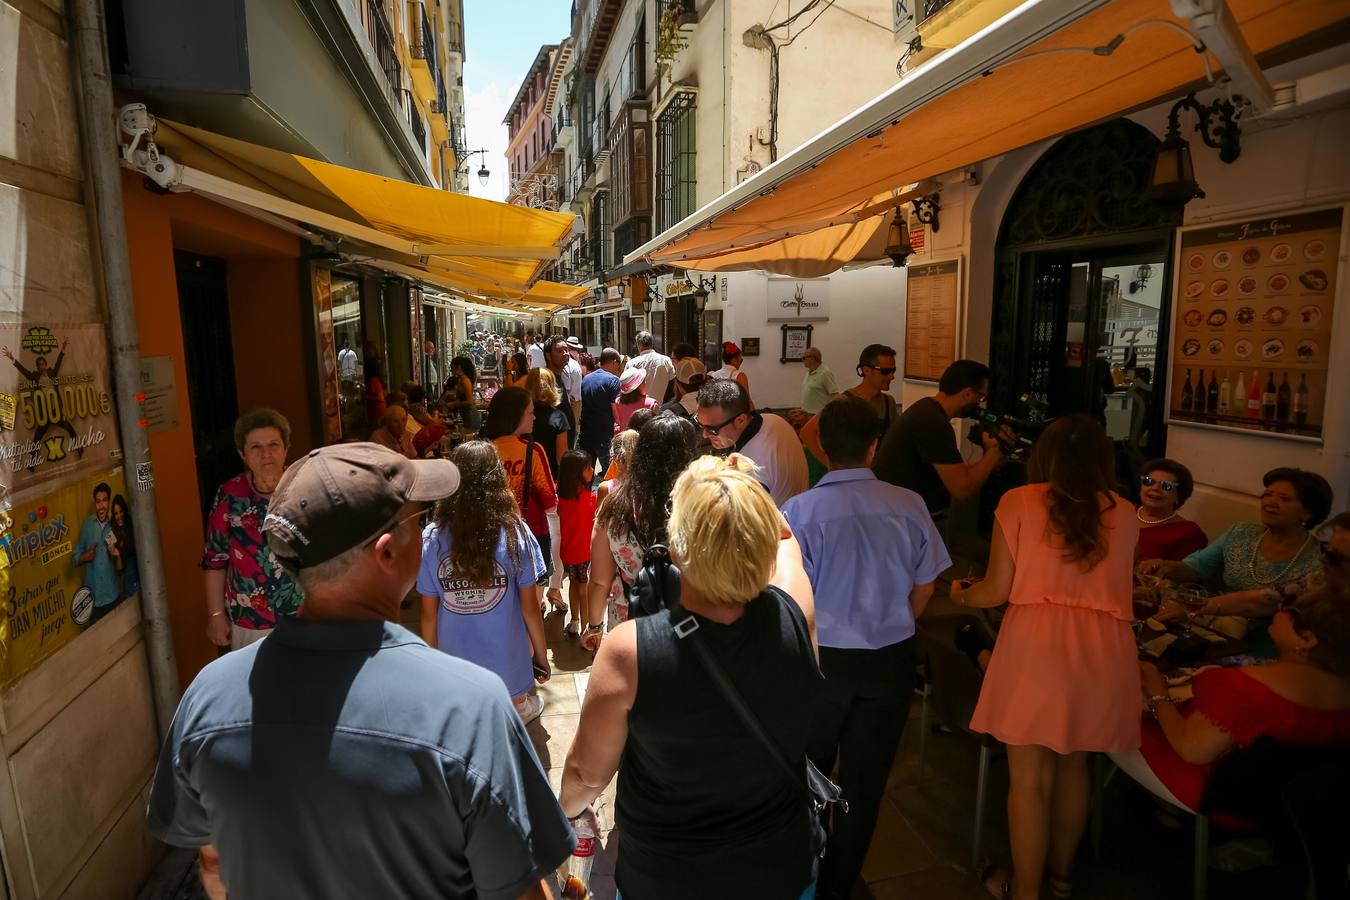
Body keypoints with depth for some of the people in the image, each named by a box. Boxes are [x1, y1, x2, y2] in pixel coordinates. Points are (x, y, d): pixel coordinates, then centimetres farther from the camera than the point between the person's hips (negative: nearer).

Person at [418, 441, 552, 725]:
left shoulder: (431, 538, -10)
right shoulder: (515, 533, -13)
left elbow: (428, 614, -1)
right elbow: (530, 607, -7)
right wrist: (541, 656, 8)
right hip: (508, 668, -1)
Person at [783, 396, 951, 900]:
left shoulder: (800, 511, -20)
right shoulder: (909, 506, -11)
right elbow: (924, 588, 0)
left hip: (821, 659, -2)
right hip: (892, 660, 2)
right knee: (866, 779, 18)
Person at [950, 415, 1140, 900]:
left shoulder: (1019, 501, 0)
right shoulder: (1123, 513, 9)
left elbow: (997, 590, -2)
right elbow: (1115, 585, 19)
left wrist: (959, 593, 18)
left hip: (1038, 641, -4)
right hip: (1106, 647, 4)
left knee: (1029, 779, 9)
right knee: (1073, 765, 24)